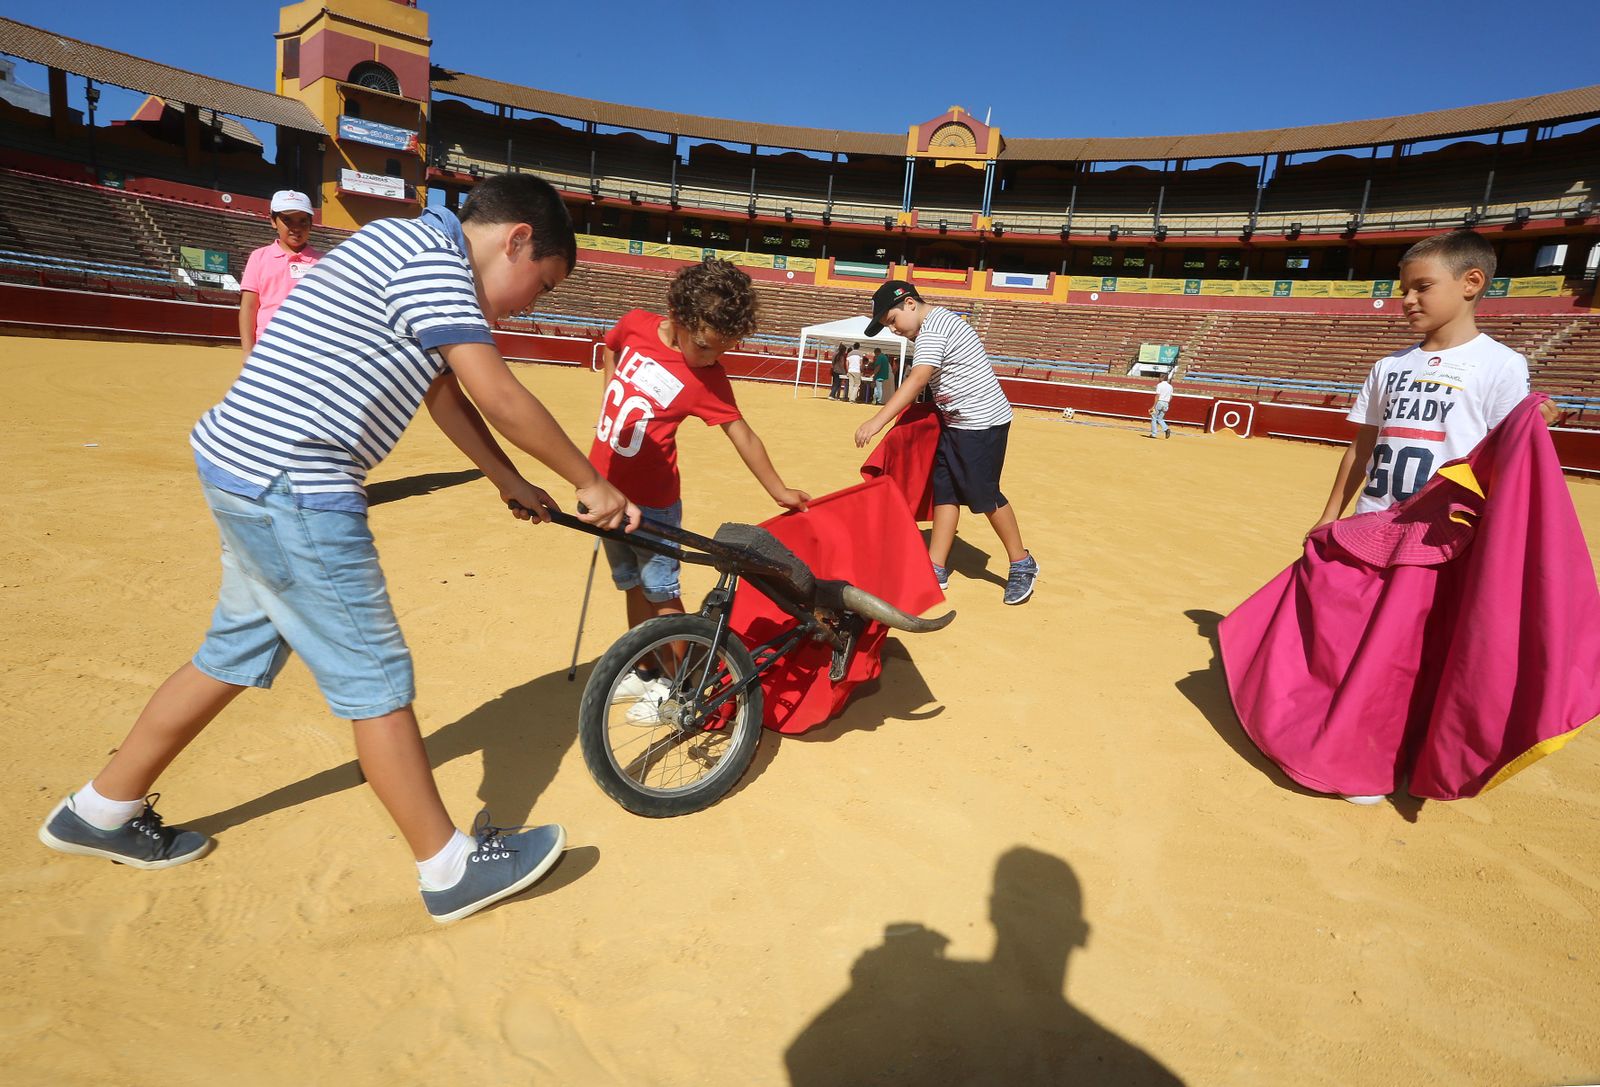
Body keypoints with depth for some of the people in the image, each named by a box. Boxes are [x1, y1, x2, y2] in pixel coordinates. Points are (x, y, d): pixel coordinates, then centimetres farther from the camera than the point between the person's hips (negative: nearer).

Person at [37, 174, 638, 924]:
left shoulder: (413, 254, 17)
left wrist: (510, 482, 23)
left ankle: (101, 812, 38)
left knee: (238, 652, 21)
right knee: (374, 678, -4)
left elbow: (444, 392, 21)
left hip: (244, 468, 10)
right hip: (295, 487, -10)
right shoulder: (432, 255, -14)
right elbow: (499, 396, -19)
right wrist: (589, 482, -9)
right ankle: (450, 868, 10)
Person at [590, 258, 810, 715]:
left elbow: (742, 434, -12)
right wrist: (611, 407, 7)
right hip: (604, 484, 5)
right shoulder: (634, 325, -8)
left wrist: (779, 490, -6)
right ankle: (644, 673, 33)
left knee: (660, 592, 4)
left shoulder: (707, 378, -18)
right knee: (633, 585, 17)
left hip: (651, 500, -5)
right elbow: (609, 351, 15)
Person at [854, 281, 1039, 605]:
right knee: (945, 491, 7)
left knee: (984, 496, -3)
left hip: (983, 421, -10)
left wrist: (877, 421, -37)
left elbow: (915, 381, -31)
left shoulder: (933, 328, -18)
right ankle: (936, 569, 11)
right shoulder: (937, 323, 12)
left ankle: (1022, 564, 15)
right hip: (956, 423, 10)